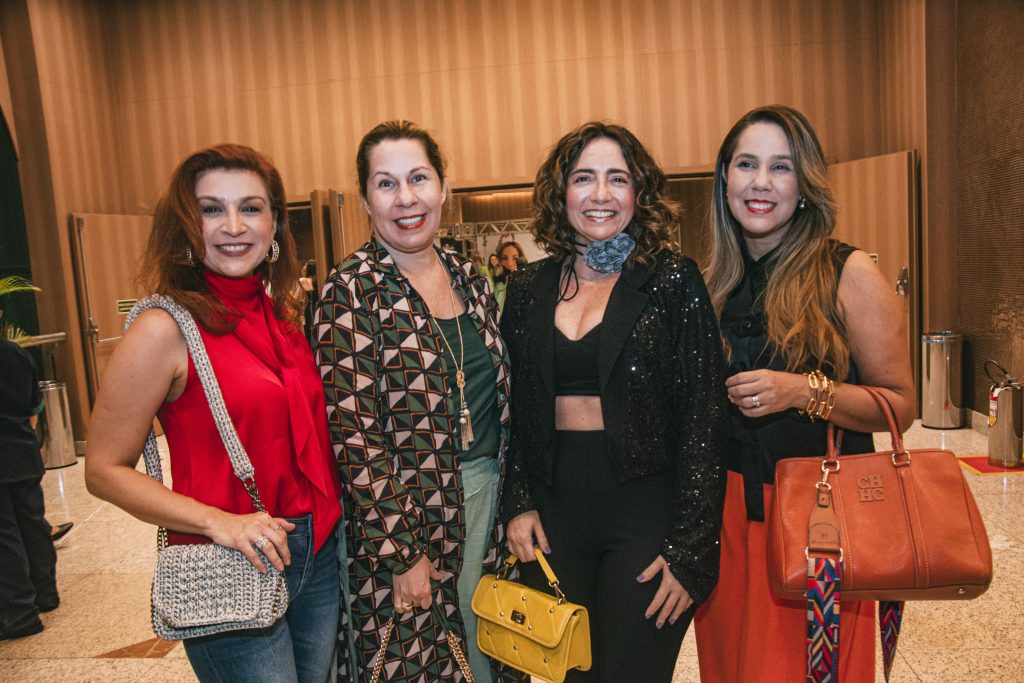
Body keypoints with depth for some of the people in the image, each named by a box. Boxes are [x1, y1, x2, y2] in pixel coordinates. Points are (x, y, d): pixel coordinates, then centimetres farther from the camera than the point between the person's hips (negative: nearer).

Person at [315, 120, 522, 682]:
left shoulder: (467, 275, 5)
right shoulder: (353, 289, -13)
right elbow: (353, 433, -16)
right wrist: (402, 551, -16)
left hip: (488, 486, 6)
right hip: (406, 509, -5)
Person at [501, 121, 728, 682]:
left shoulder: (673, 282, -5)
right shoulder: (528, 290, 6)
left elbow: (703, 419, -8)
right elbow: (515, 413, 11)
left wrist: (690, 548, -11)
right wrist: (518, 503, 2)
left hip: (646, 509, -3)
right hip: (553, 513, 4)